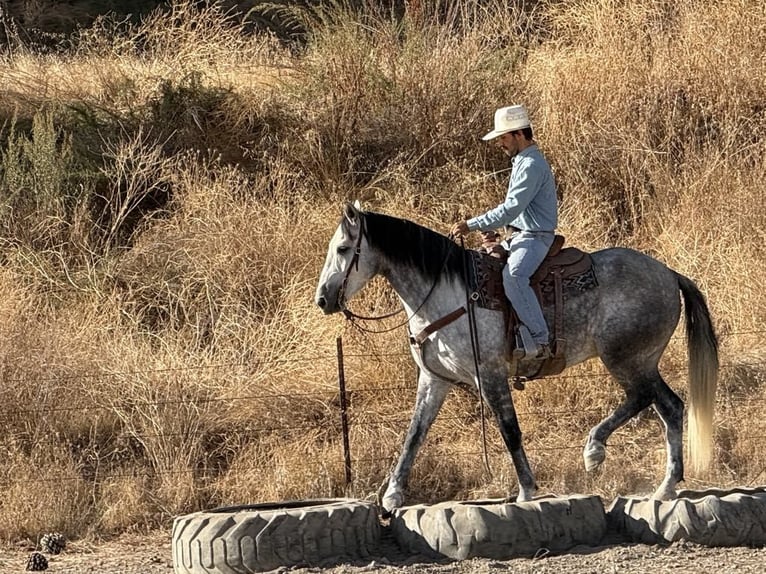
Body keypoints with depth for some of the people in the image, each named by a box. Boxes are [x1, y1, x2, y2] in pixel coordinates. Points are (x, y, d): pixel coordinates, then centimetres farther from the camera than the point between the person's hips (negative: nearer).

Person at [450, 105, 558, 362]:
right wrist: (490, 228, 11)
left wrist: (472, 225, -22)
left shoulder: (531, 165, -17)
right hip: (519, 237, 11)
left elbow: (511, 208, -24)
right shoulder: (522, 161, 17)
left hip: (535, 238, -11)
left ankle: (539, 342, -36)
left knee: (513, 275, -34)